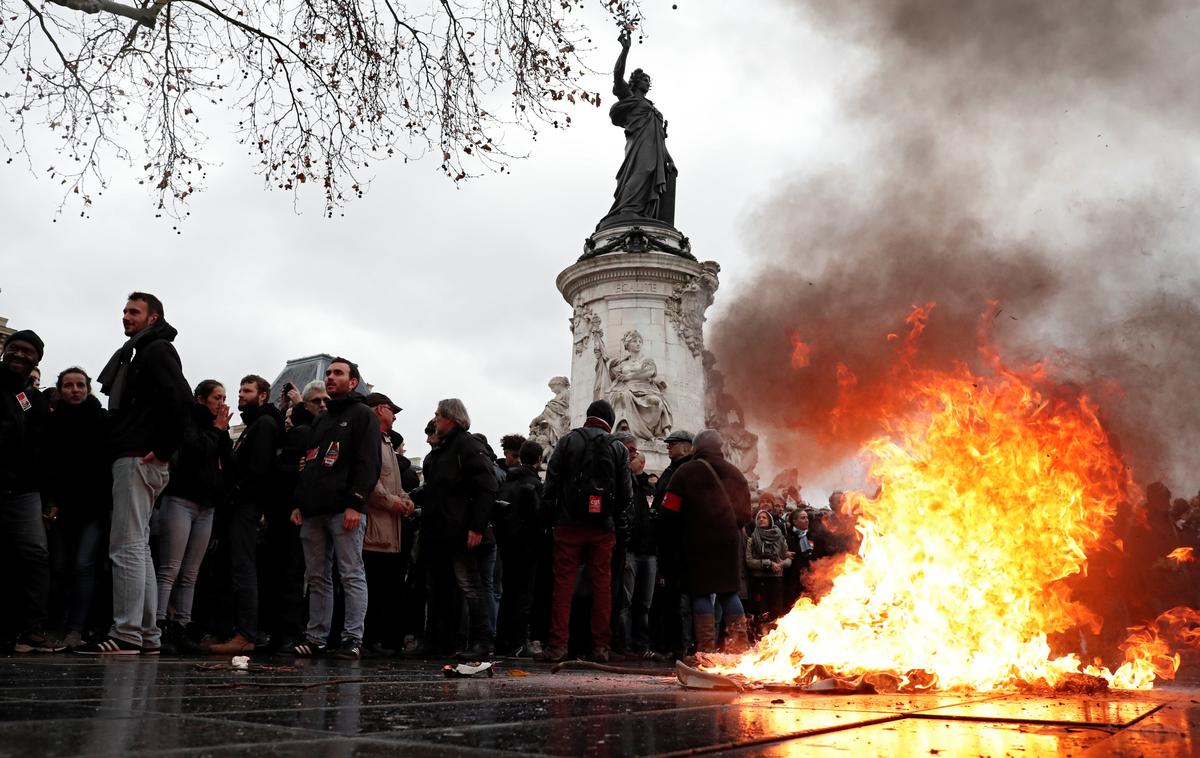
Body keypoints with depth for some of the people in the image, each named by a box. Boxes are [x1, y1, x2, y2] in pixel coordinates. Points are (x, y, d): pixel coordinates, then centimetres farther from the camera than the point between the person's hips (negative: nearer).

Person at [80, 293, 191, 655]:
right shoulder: (142, 353, 25)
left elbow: (181, 400, -19)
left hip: (138, 459, -10)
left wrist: (162, 449, -18)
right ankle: (147, 634, 14)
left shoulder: (157, 350, -4)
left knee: (127, 546, -11)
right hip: (135, 459, 10)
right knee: (138, 546, 10)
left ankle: (126, 634, -10)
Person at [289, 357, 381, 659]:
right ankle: (316, 637, 13)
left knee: (351, 575, -6)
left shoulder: (363, 415, 2)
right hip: (313, 510, 8)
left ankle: (353, 638, -5)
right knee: (317, 577, 8)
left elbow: (368, 463, -8)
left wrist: (355, 503, -17)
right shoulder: (320, 420, 25)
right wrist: (299, 503, 13)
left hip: (345, 509, -7)